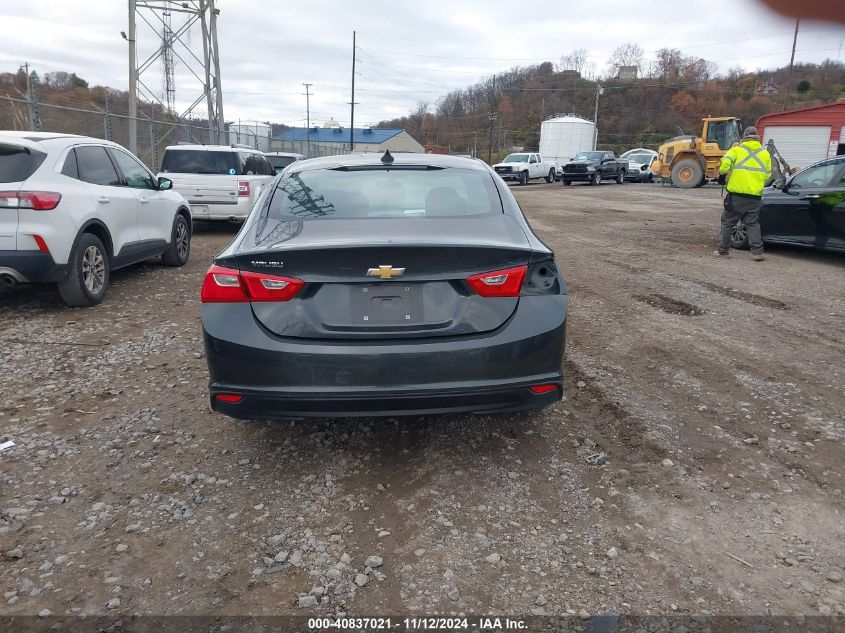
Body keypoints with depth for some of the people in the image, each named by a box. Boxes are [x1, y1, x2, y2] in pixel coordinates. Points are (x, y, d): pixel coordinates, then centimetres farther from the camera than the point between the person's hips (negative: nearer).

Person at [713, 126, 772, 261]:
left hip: (736, 194, -3)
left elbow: (725, 163, -16)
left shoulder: (737, 150, 0)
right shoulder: (765, 153, 11)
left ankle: (723, 250, 10)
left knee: (728, 222, 8)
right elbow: (768, 175, 11)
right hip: (755, 195, 3)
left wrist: (722, 175, 1)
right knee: (753, 224, 9)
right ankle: (757, 251, 1)